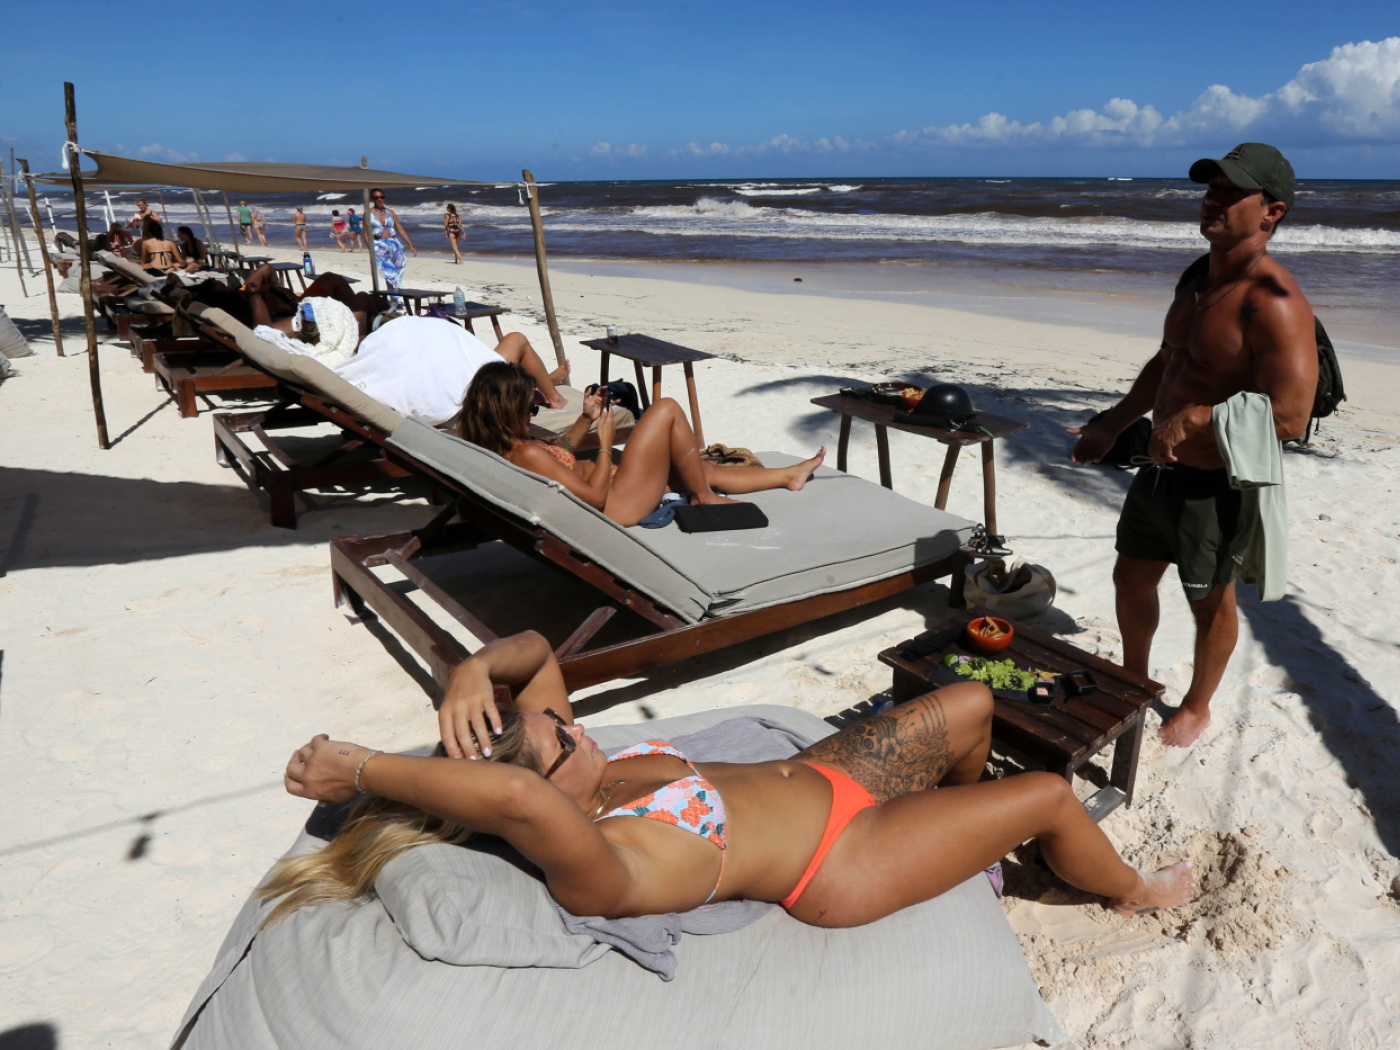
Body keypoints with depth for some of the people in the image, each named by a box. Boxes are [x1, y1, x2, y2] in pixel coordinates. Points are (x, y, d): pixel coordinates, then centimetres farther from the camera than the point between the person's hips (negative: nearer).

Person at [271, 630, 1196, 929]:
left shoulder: (571, 769, -10)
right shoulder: (590, 872, -35)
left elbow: (537, 649, -4)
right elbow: (514, 799, -56)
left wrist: (475, 672, -24)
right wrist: (359, 769, -46)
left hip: (816, 773, 7)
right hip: (844, 860, -7)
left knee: (972, 704, 17)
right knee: (1051, 796, 4)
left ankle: (971, 829, 48)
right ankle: (1134, 893, 38)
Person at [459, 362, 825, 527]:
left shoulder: (500, 448, 3)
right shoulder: (527, 454, -27)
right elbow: (596, 497, -25)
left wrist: (585, 420, 11)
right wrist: (605, 441, -14)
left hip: (610, 495, 10)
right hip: (618, 506, -10)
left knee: (706, 469, 20)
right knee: (666, 410, -7)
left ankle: (790, 475, 37)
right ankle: (705, 499, 7)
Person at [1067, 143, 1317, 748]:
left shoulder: (1273, 302, -23)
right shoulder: (1198, 283, 7)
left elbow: (1290, 416, -30)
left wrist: (1191, 421, -25)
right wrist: (1114, 424, 19)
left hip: (1215, 487, -8)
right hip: (1161, 471, 9)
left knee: (1210, 603, 12)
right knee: (1131, 579, 20)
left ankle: (1196, 708, 35)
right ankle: (1133, 679, 44)